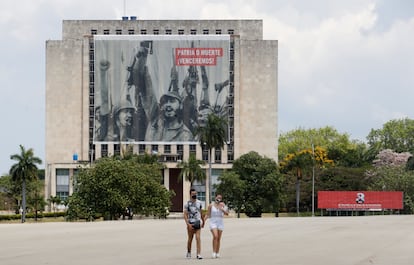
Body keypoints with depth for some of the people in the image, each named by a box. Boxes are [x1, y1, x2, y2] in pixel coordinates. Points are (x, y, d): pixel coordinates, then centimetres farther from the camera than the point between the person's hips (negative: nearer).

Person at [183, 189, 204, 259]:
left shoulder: (199, 203, 7)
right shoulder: (187, 204, -3)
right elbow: (185, 215, -7)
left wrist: (203, 222, 23)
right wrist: (188, 224, -17)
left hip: (198, 223, 1)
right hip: (190, 223, -1)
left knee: (198, 238, -12)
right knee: (190, 239, 9)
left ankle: (199, 254, -16)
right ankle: (189, 252, 29)